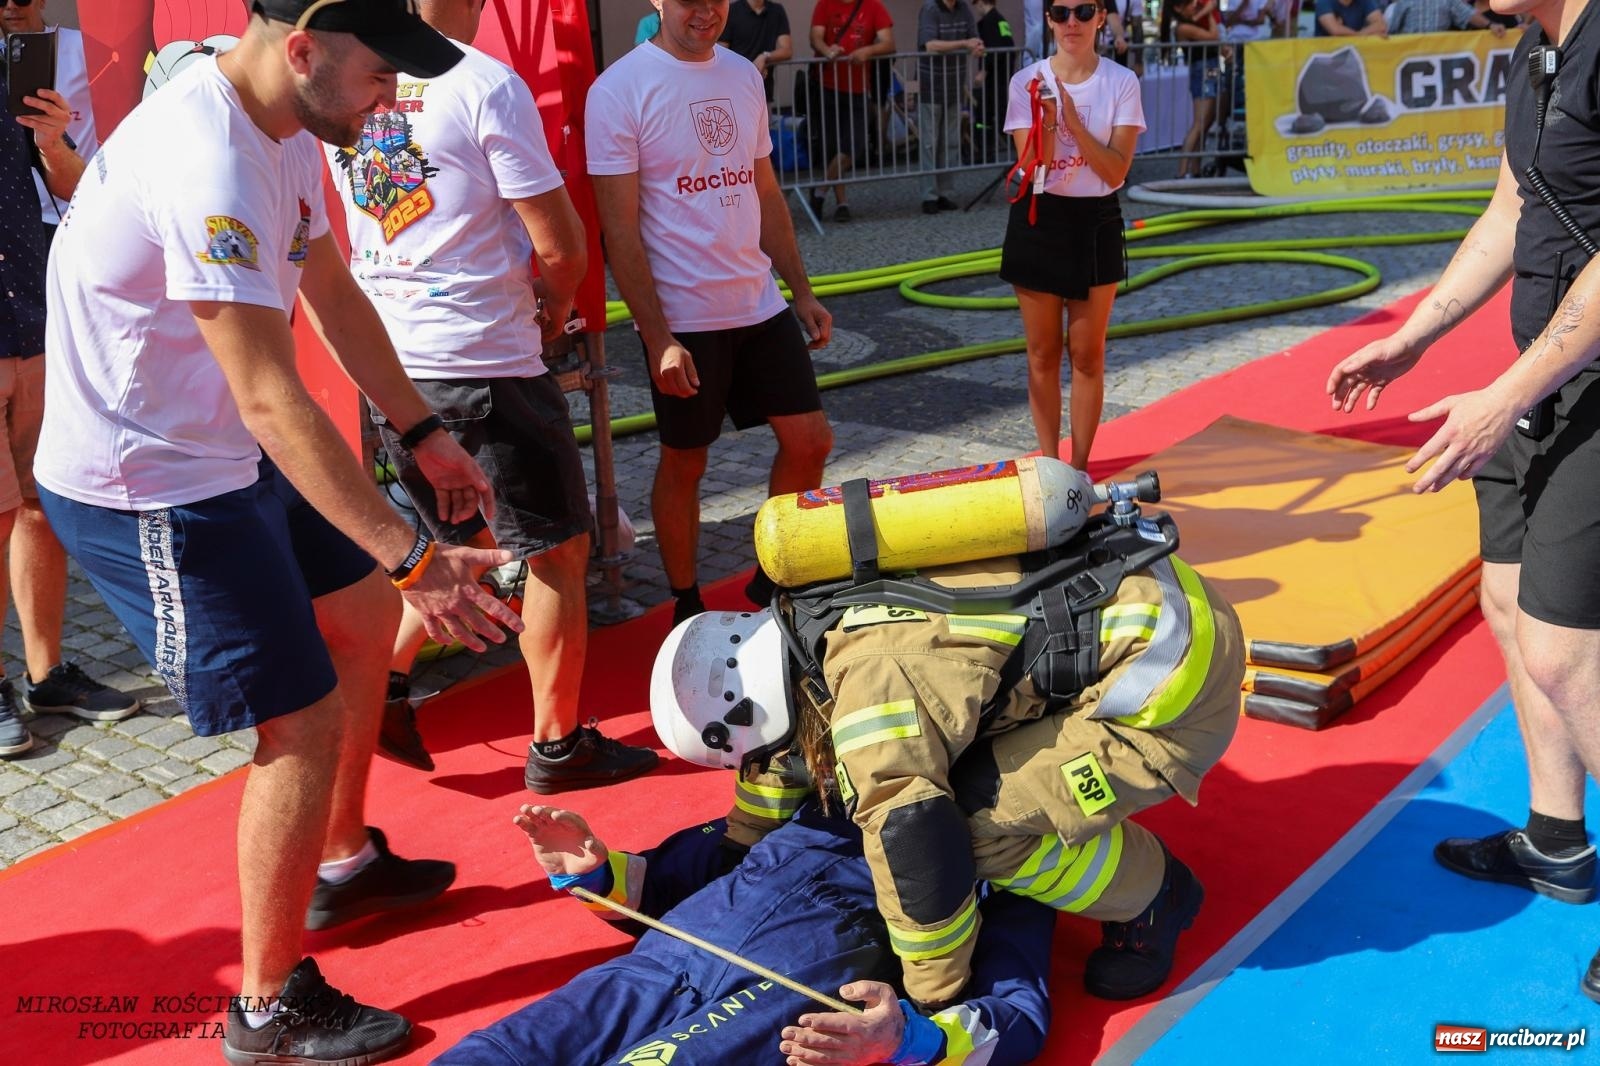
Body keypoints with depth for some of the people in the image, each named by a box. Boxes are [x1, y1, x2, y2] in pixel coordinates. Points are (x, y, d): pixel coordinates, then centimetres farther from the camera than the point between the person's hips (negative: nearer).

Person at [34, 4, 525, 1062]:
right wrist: (411, 558, -34)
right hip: (150, 492, -10)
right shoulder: (207, 164, -29)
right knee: (307, 719, -7)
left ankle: (342, 865, 40)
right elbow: (273, 402, -34)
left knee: (363, 617, 20)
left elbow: (334, 292, 15)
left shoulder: (284, 130, 3)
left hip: (229, 459, 10)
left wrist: (426, 433, 16)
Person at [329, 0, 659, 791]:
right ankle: (557, 745, 16)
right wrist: (556, 305, 8)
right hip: (481, 362, -7)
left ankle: (383, 678, 15)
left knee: (467, 540, 25)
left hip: (386, 361, 7)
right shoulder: (487, 85, -15)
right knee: (556, 550, 9)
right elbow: (559, 244, -15)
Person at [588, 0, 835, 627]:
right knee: (684, 463, 6)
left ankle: (775, 577, 26)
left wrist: (801, 290, 12)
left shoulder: (743, 76, 10)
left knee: (810, 441, 7)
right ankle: (687, 606, 24)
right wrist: (659, 338, -17)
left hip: (760, 306, 6)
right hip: (682, 320, -6)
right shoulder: (620, 89, -10)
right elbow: (620, 230, -13)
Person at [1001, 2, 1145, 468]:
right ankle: (1049, 464, 17)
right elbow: (1032, 166, -10)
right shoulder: (1027, 81, -4)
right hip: (1039, 220, 0)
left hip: (1095, 222, 0)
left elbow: (1117, 171, -12)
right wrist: (1048, 120, -27)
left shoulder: (1121, 83, -5)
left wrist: (1074, 121, -21)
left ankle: (1079, 468, 16)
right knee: (1042, 354, 6)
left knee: (1087, 354, 6)